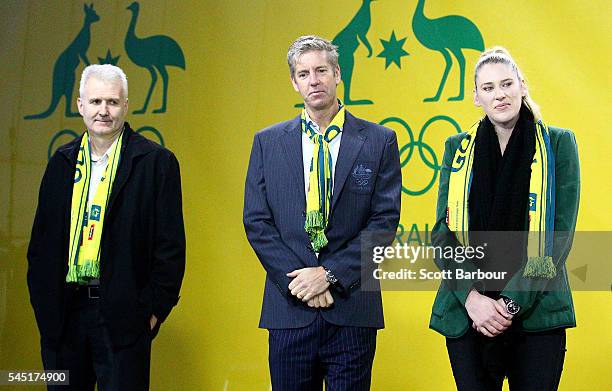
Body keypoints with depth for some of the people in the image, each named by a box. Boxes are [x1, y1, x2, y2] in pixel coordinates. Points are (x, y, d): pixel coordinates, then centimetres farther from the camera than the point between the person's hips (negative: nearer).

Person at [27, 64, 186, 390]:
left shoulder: (156, 162, -3)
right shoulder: (62, 162, 11)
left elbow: (170, 246, -5)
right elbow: (41, 238, 14)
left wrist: (155, 308, -9)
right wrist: (41, 300, 6)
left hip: (123, 315, -4)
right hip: (62, 313, 4)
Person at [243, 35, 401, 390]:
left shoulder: (379, 141, 2)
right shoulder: (268, 142, 7)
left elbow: (385, 220, -3)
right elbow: (257, 222, 3)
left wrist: (330, 274, -12)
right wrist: (296, 281, -8)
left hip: (352, 309, -1)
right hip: (289, 308, 1)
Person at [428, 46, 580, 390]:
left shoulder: (558, 144, 2)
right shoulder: (458, 149, 8)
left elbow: (560, 234, -5)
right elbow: (444, 232, 3)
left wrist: (512, 302, -13)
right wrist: (471, 296, -12)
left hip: (537, 313, -1)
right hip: (467, 314, 2)